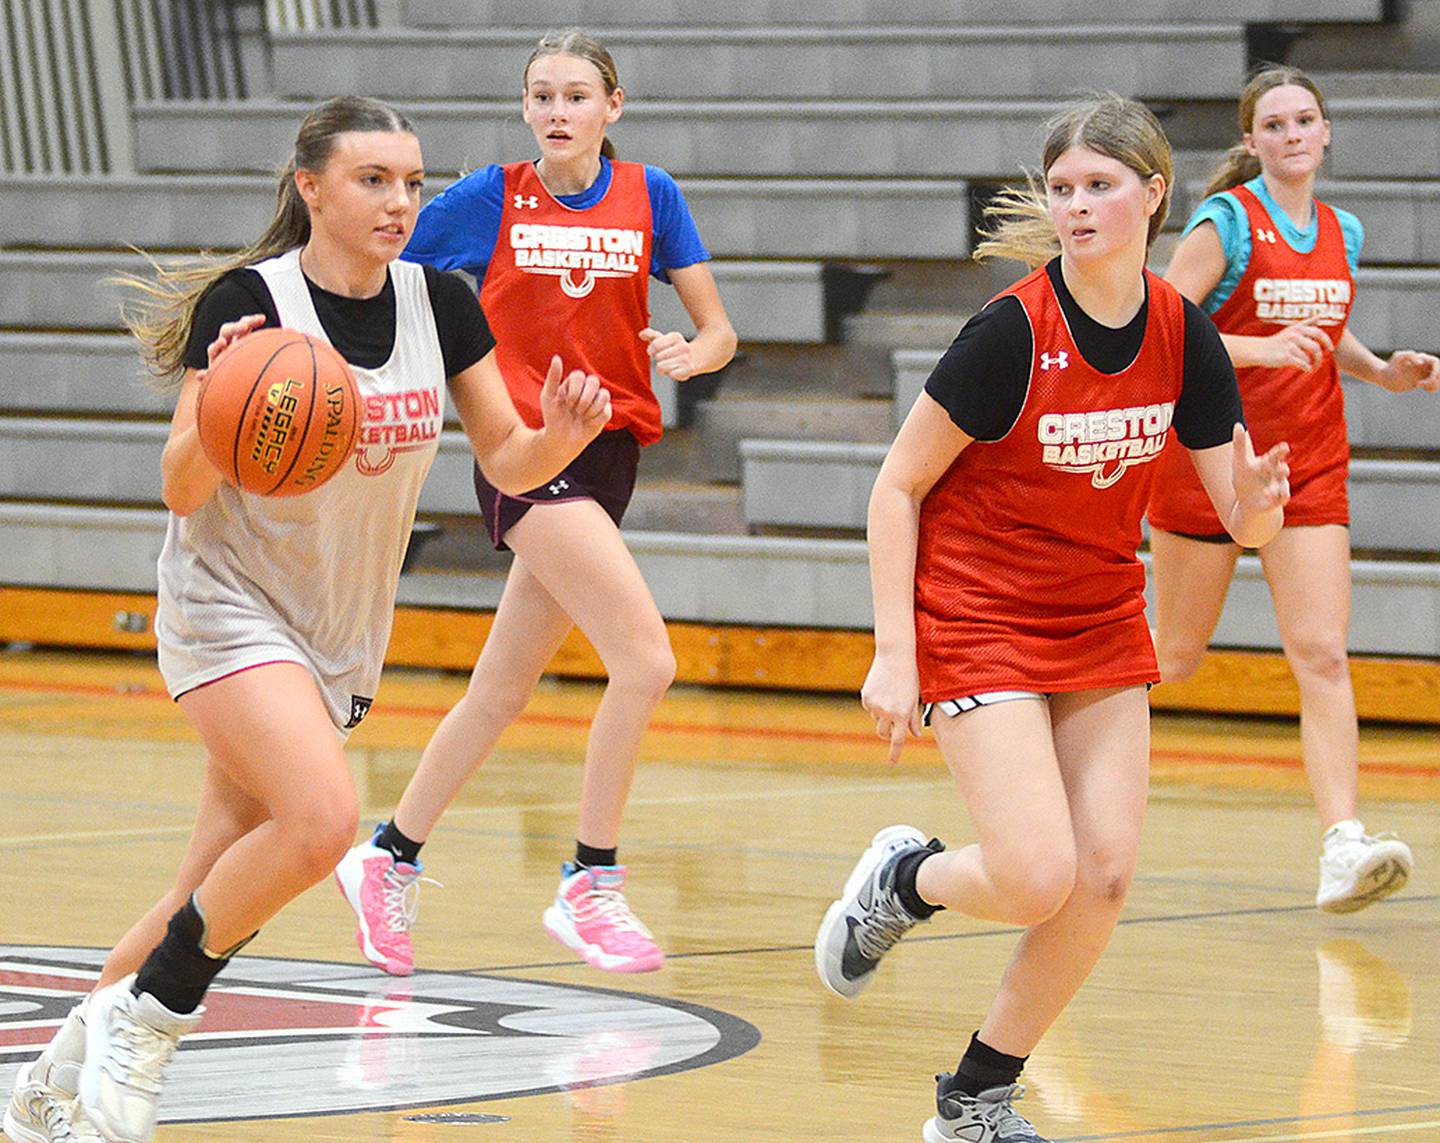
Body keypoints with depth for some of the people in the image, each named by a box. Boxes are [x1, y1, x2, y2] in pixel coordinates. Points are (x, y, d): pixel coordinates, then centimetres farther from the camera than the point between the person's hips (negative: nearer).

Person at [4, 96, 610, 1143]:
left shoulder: (439, 302, -2)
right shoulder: (247, 301, -17)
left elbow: (509, 464, 5)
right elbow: (183, 492, -17)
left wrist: (562, 432, -17)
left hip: (343, 629, 6)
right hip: (230, 607, -6)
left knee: (215, 895, 5)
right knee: (322, 819, -28)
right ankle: (145, 1017, -10)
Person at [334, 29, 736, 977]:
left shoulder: (650, 196, 6)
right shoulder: (489, 200, -1)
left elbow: (720, 334, 6)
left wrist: (690, 354, -17)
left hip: (609, 453, 5)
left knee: (504, 692, 13)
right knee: (647, 658, -20)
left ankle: (390, 859, 31)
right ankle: (591, 885, -12)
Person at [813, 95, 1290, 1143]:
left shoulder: (1183, 333, -6)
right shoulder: (1013, 331, -20)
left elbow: (1242, 515, -1)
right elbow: (899, 485, -13)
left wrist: (1258, 499, -26)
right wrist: (895, 656, -16)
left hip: (1102, 626, 5)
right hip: (977, 618, -5)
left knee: (1105, 877, -3)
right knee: (1039, 880, -17)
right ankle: (903, 879, 17)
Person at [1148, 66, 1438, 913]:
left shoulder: (1343, 235, 9)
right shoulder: (1226, 222, -10)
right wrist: (1259, 349, -29)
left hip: (1309, 470, 4)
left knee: (1323, 655, -10)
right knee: (1177, 654, 8)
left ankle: (1343, 845, -20)